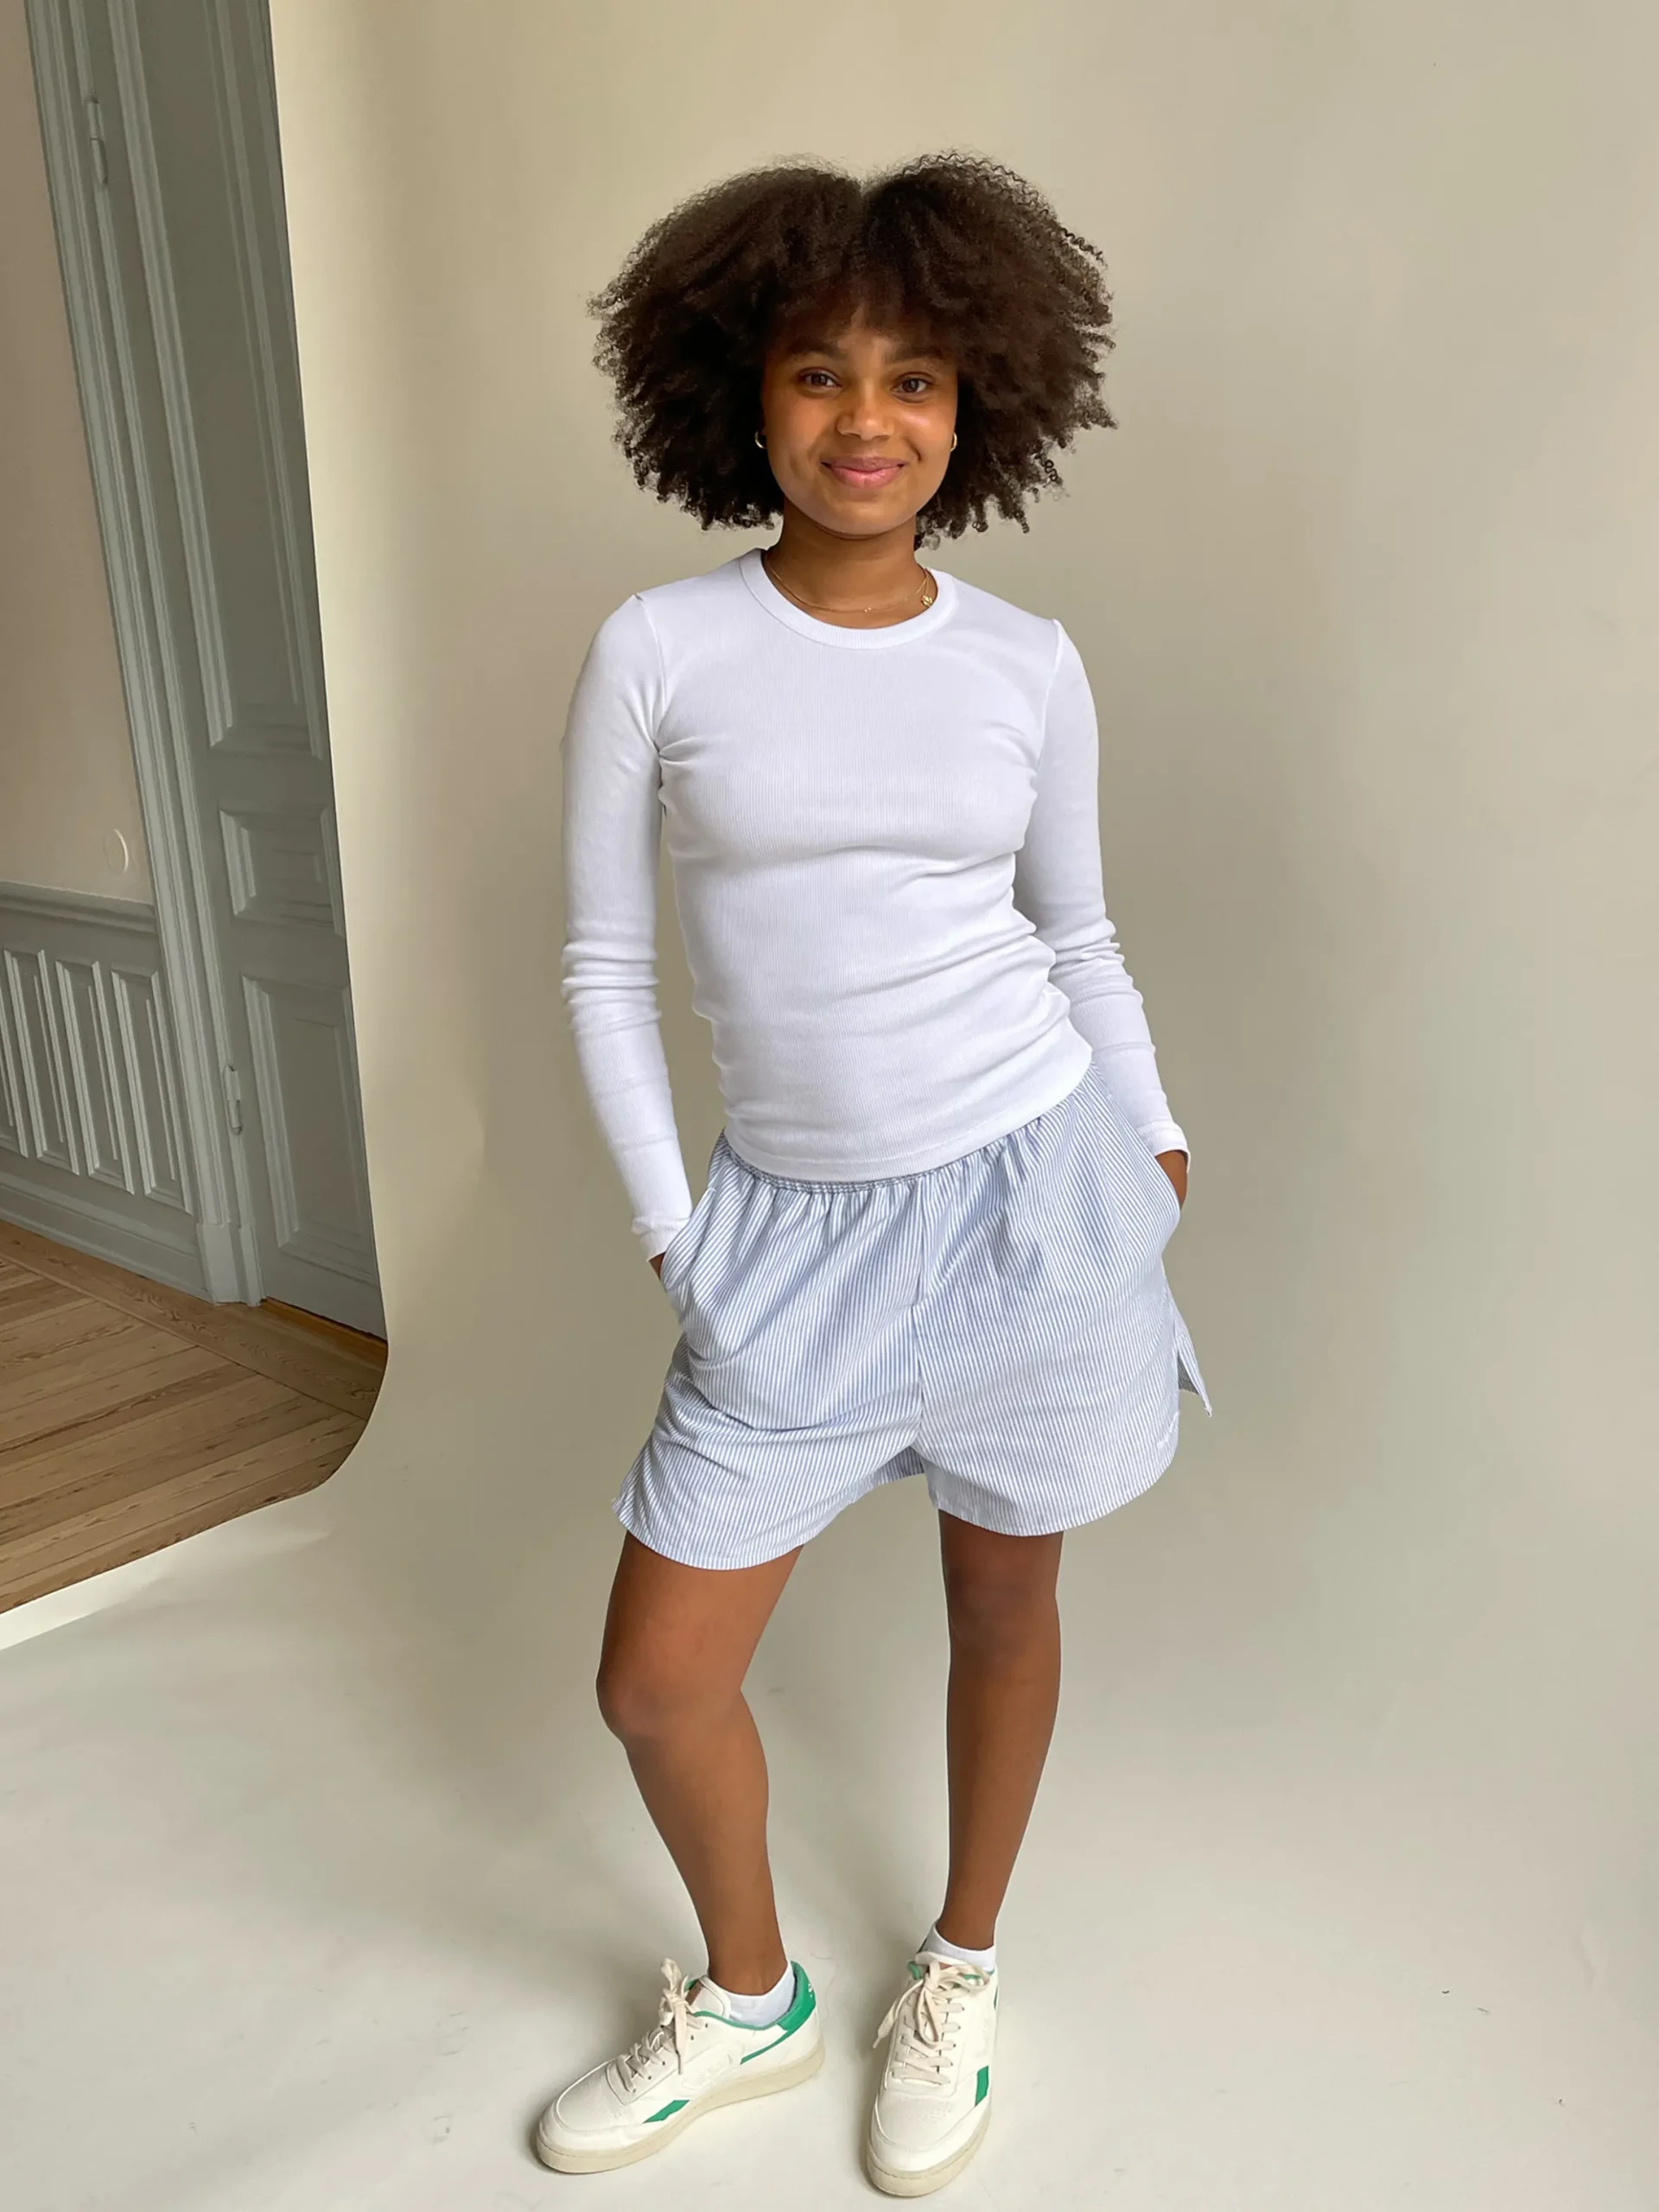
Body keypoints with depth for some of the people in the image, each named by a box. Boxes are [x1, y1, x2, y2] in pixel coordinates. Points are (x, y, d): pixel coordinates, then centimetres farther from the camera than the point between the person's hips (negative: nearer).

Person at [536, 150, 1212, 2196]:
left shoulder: (1028, 665, 1)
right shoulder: (657, 653, -4)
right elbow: (603, 968, 0)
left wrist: (1155, 1139, 10)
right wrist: (671, 1234, -3)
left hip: (1029, 1194, 1)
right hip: (796, 1234, 0)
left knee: (1005, 1593, 15)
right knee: (656, 1680, 5)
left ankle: (957, 1977, 43)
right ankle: (750, 2002, 37)